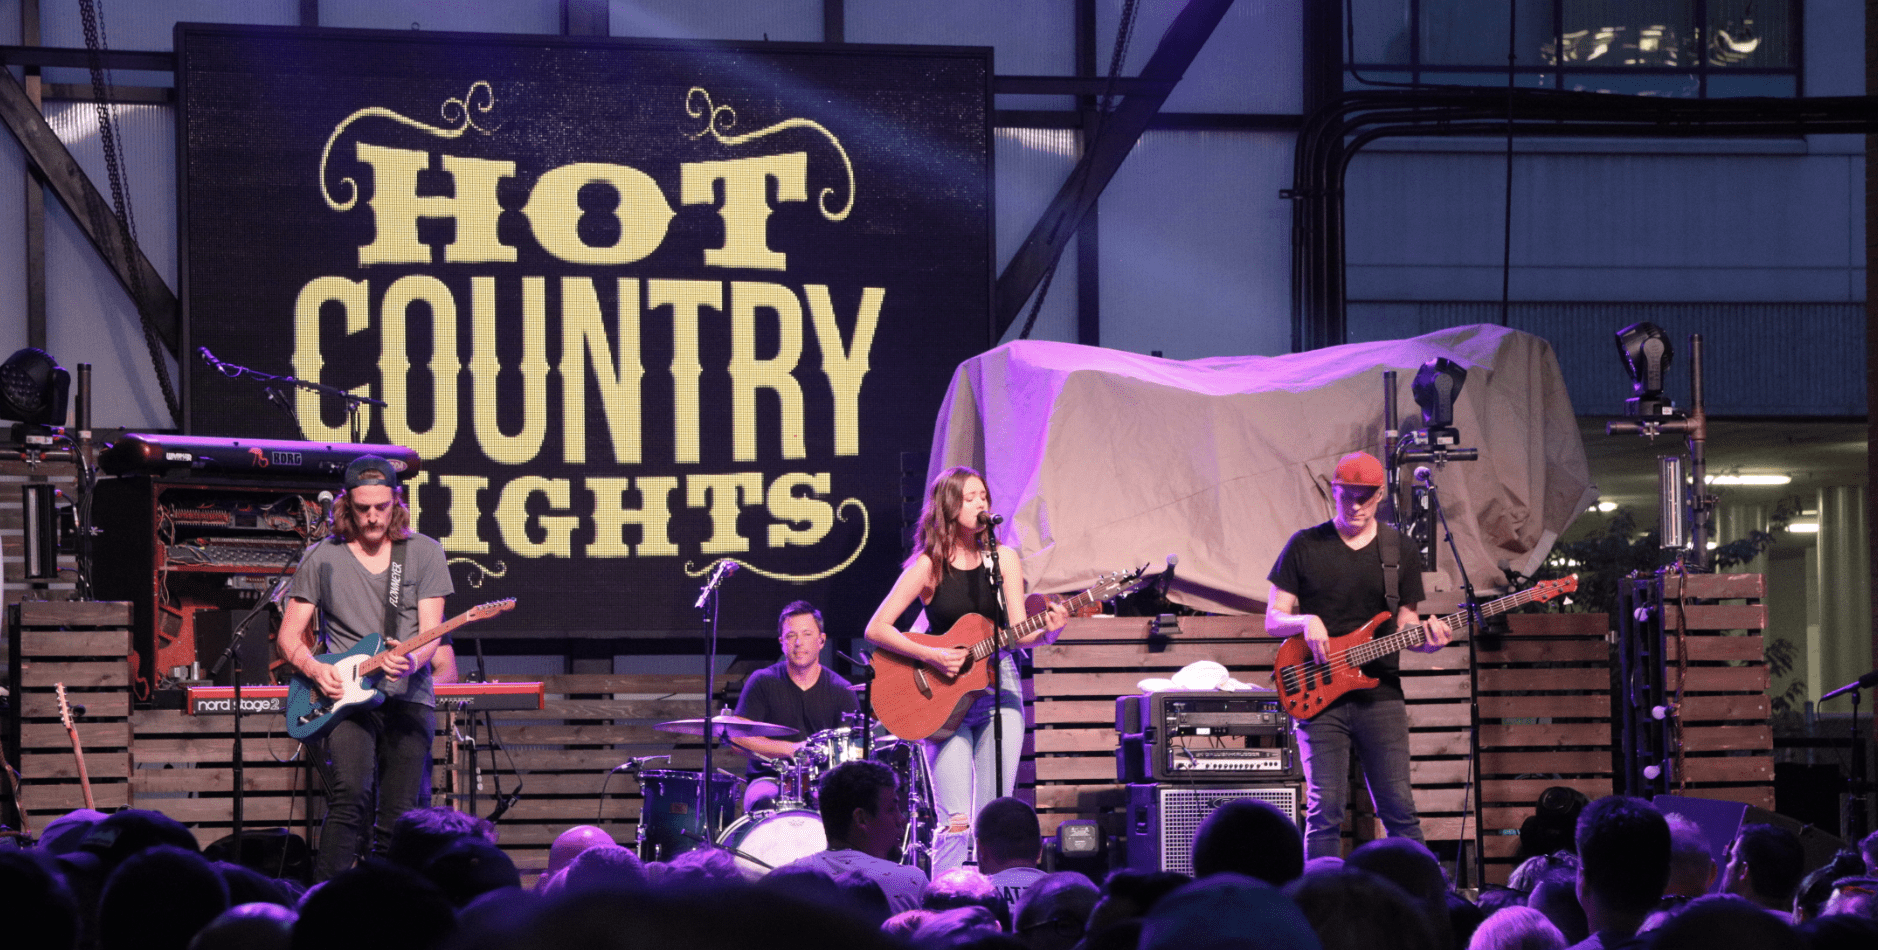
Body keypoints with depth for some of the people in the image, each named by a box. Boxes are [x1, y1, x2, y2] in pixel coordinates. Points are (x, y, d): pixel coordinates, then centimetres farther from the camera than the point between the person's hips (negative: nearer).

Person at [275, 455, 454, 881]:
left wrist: (412, 660, -23)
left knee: (398, 820, -5)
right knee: (351, 797, -23)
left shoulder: (424, 553, 7)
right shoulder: (321, 558, 8)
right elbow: (289, 637, 11)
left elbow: (431, 634, 0)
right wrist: (315, 668, -11)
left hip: (408, 697, 1)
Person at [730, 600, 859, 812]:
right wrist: (793, 749, -15)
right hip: (771, 777, -1)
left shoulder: (841, 691, 8)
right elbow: (739, 737, -5)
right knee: (764, 801, -37)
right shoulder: (763, 682, 5)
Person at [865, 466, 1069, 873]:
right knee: (956, 822, -12)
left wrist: (1047, 631, -21)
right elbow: (876, 629, -8)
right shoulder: (929, 566, -6)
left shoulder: (1003, 559, 4)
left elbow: (1017, 634, 0)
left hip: (998, 684, 3)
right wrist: (932, 656, -19)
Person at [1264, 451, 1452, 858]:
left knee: (1398, 808, -3)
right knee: (1325, 811, -7)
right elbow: (1272, 621, 6)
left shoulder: (1401, 553, 10)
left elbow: (1404, 625, 12)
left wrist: (1426, 639, -10)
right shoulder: (1305, 546, 5)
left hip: (1380, 692, 1)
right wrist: (1306, 622, -15)